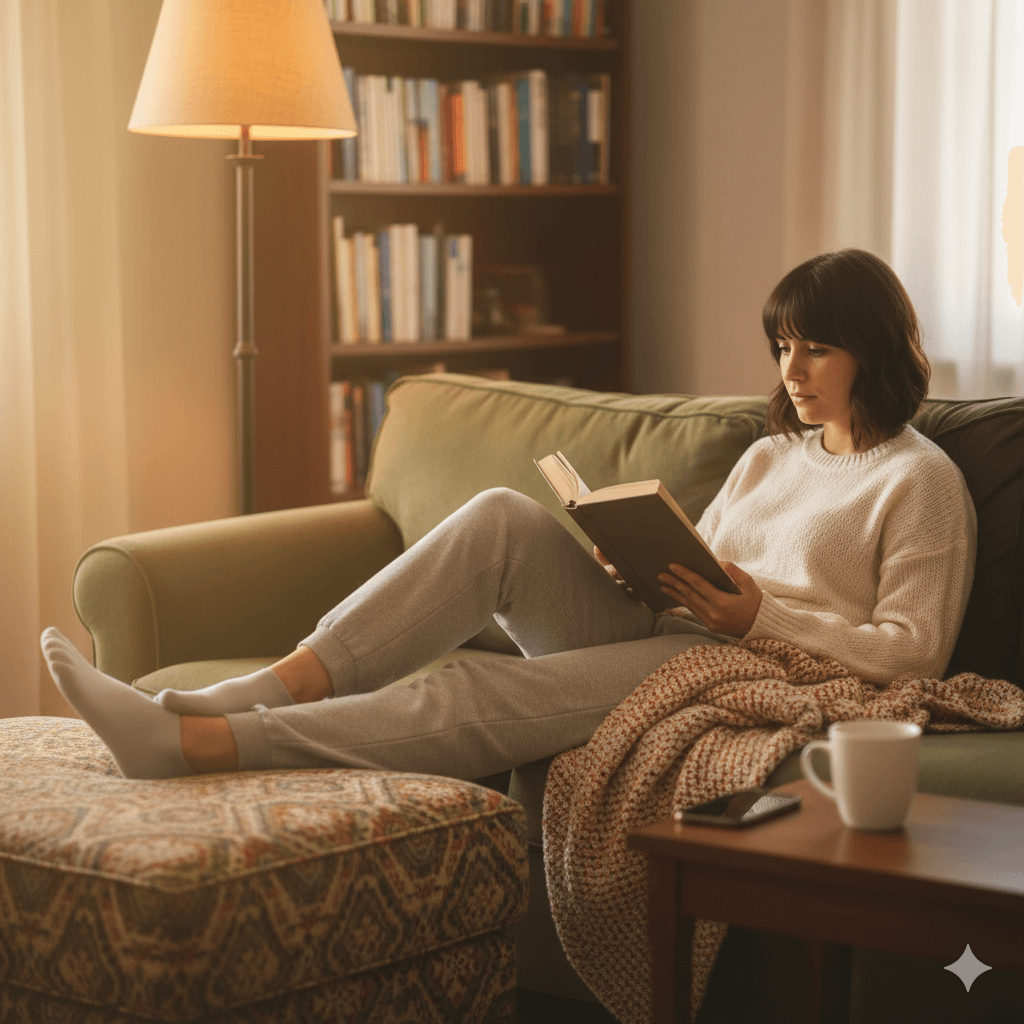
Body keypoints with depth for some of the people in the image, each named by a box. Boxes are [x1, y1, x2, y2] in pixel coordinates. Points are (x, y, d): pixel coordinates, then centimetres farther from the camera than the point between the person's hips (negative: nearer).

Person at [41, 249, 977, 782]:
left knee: (486, 696, -29)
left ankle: (196, 743, -38)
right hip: (663, 635, 7)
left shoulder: (921, 480, 4)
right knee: (502, 519, -20)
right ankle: (267, 692, -30)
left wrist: (761, 617, -15)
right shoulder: (771, 456, 27)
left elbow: (913, 650, -5)